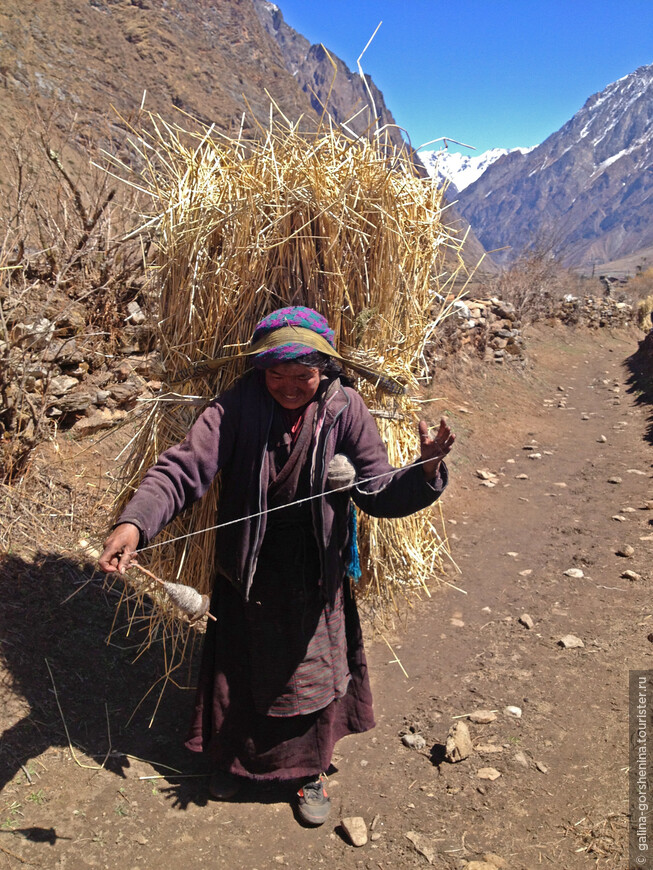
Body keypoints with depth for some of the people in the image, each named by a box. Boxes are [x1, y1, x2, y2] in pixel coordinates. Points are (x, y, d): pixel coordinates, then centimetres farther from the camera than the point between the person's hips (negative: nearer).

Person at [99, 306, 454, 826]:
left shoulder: (345, 411, -13)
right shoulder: (237, 408, -16)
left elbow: (378, 490, -14)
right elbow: (184, 469, -23)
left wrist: (424, 473, -34)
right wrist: (136, 522, -39)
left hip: (314, 574, 0)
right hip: (247, 569, 0)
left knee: (313, 671, 16)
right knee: (239, 669, 19)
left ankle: (311, 771, 44)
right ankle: (233, 756, 50)